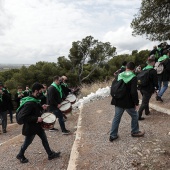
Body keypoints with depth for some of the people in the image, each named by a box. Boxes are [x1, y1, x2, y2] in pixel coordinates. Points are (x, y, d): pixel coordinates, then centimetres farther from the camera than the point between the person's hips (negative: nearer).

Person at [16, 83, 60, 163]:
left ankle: (50, 154, 27)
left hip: (37, 125, 9)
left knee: (44, 139, 15)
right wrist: (36, 118, -27)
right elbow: (24, 117, -30)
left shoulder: (35, 100, 1)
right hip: (31, 127, -9)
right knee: (27, 142, 12)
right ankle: (20, 155, 37)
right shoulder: (29, 103, -29)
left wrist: (41, 107, 1)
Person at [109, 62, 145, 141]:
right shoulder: (133, 77, -14)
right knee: (134, 116, 18)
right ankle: (135, 132, 34)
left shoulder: (118, 76, 3)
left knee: (116, 117, 12)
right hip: (128, 102, -5)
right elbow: (134, 92, -21)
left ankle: (113, 135, 17)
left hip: (118, 101, 5)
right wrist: (136, 102, -10)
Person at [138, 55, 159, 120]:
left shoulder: (144, 69, 4)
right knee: (144, 103, -1)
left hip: (142, 88, 7)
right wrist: (156, 88, 4)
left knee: (145, 100, 26)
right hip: (148, 89, -7)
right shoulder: (153, 71, -16)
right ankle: (138, 116, -1)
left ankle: (147, 111, 43)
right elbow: (155, 81, -12)